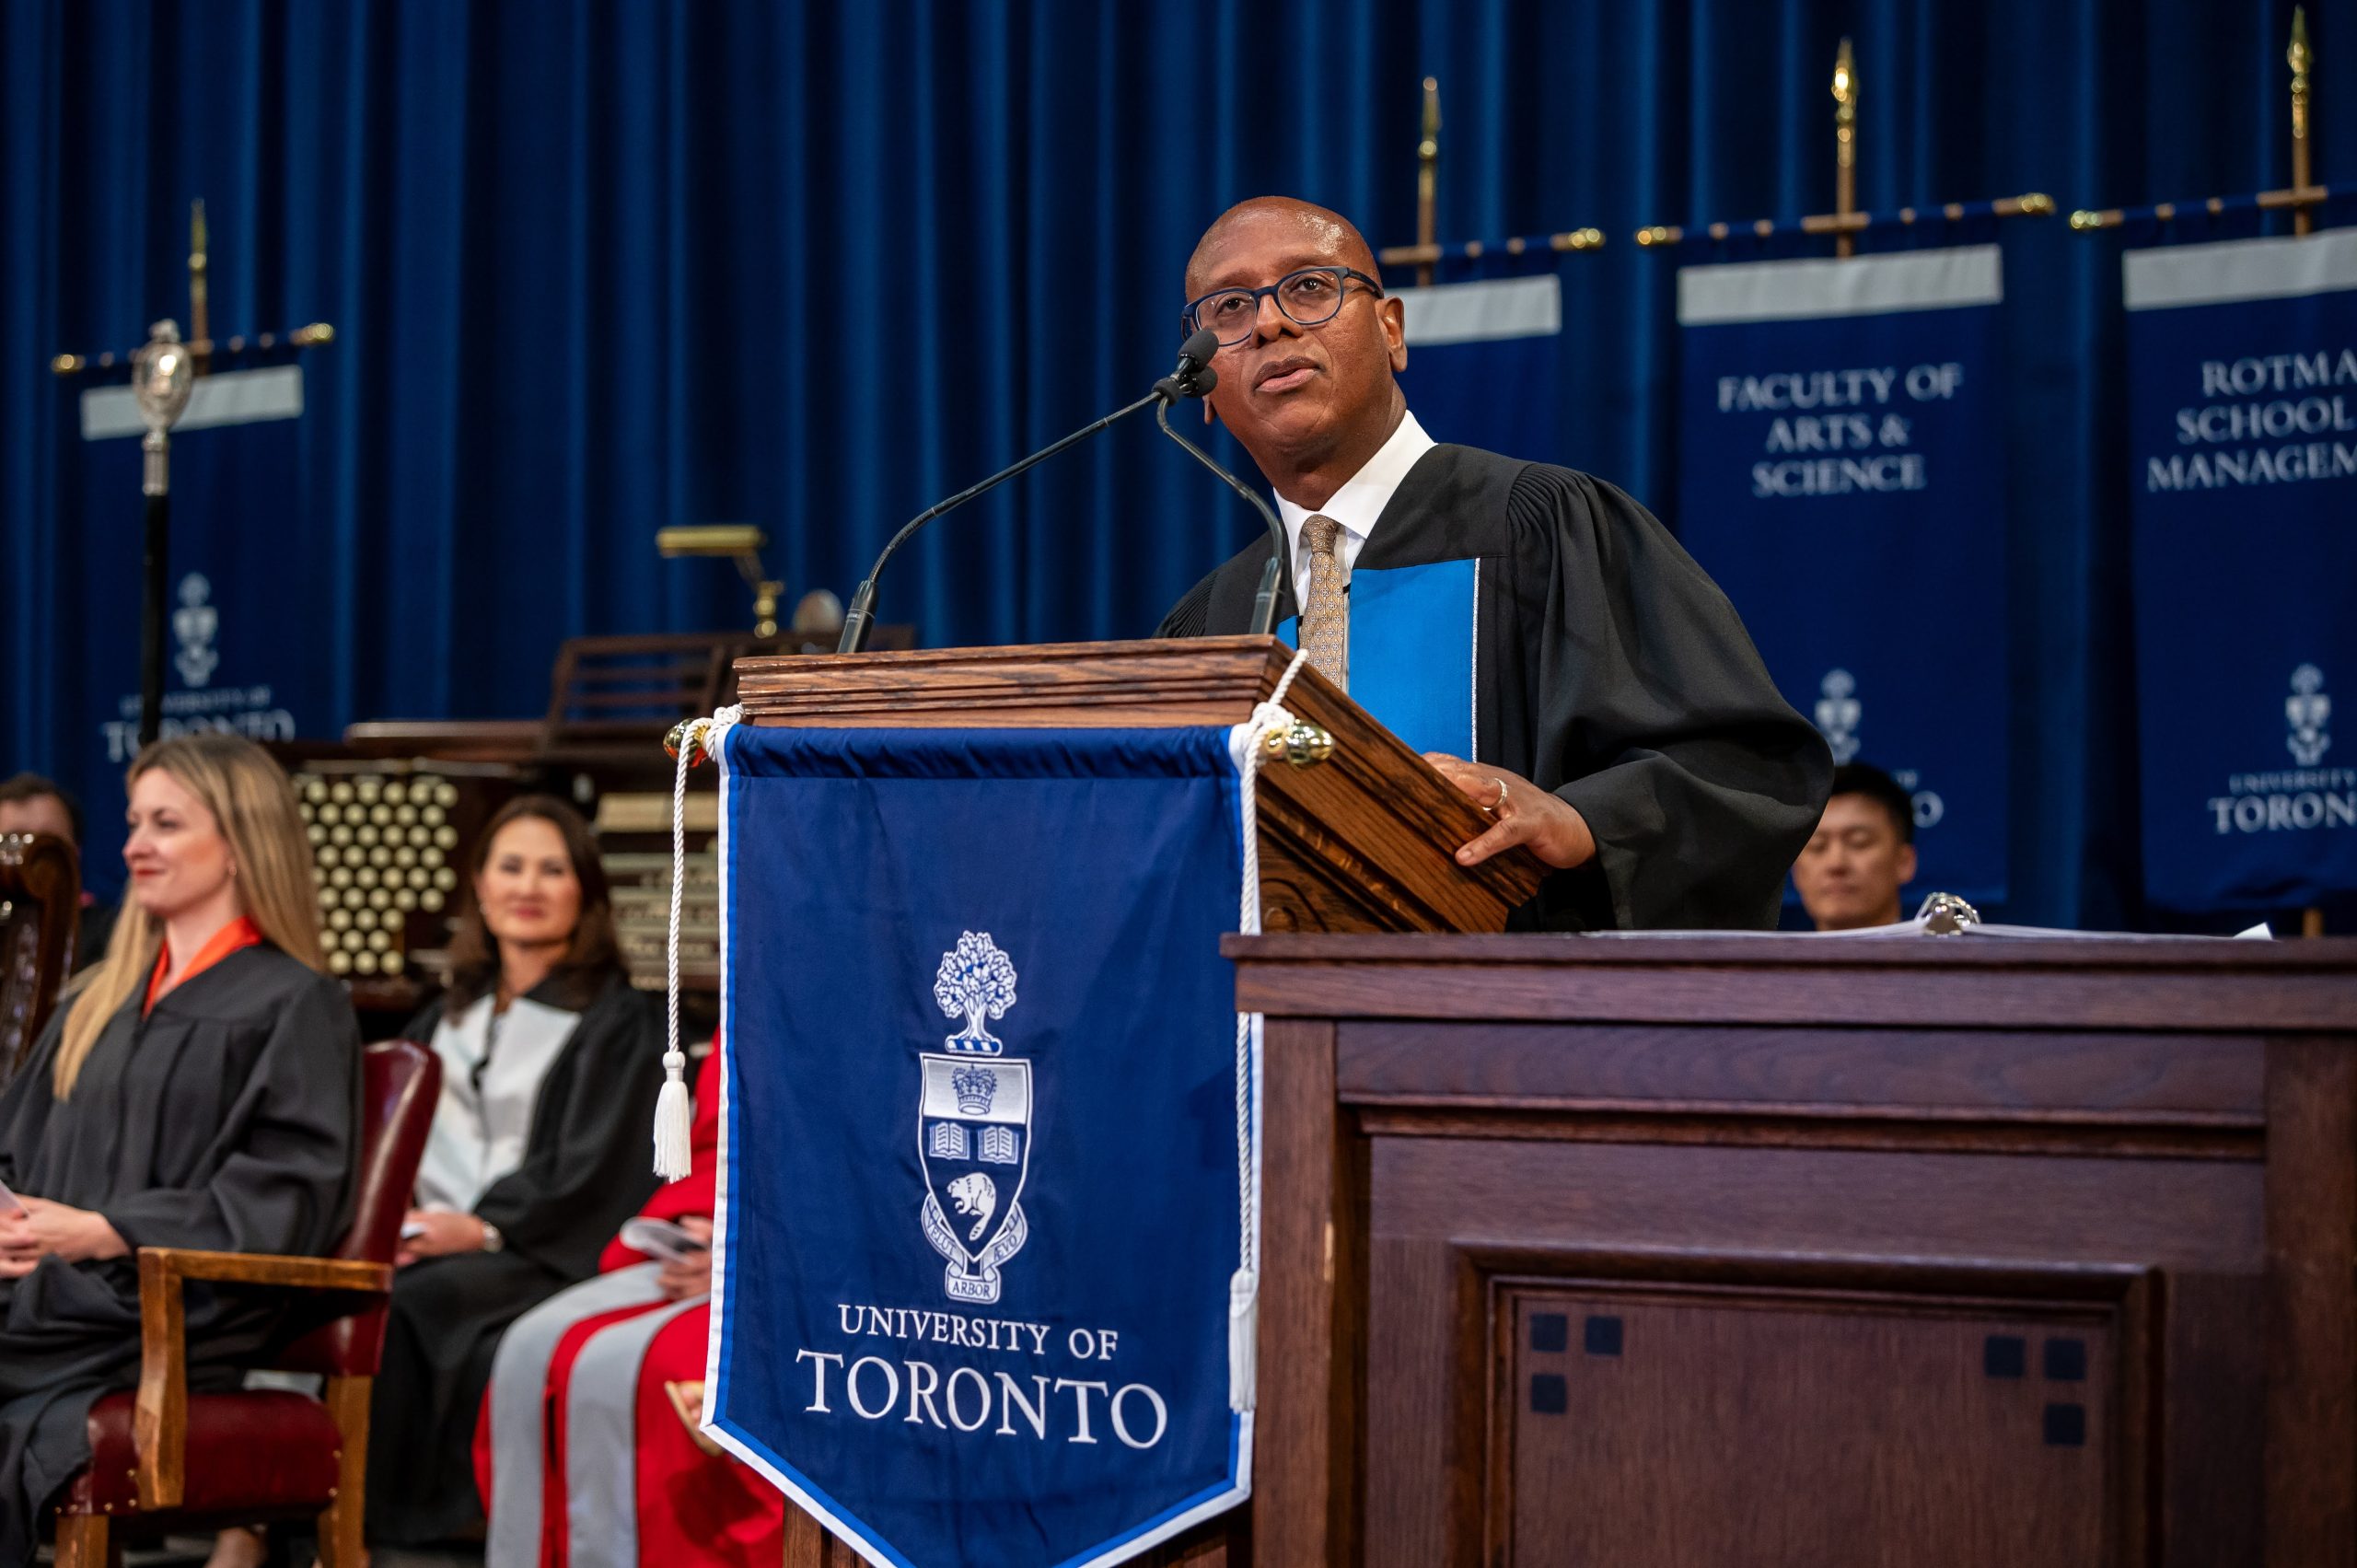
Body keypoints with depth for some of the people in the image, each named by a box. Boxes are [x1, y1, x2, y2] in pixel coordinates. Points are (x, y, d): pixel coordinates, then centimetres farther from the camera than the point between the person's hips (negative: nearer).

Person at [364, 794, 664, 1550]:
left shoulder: (615, 1021, 3)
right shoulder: (454, 1012, 22)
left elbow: (588, 1176, -6)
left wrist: (482, 1229, -16)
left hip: (542, 1255, -5)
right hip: (431, 1234, 5)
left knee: (408, 1304, -34)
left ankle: (392, 1523, -26)